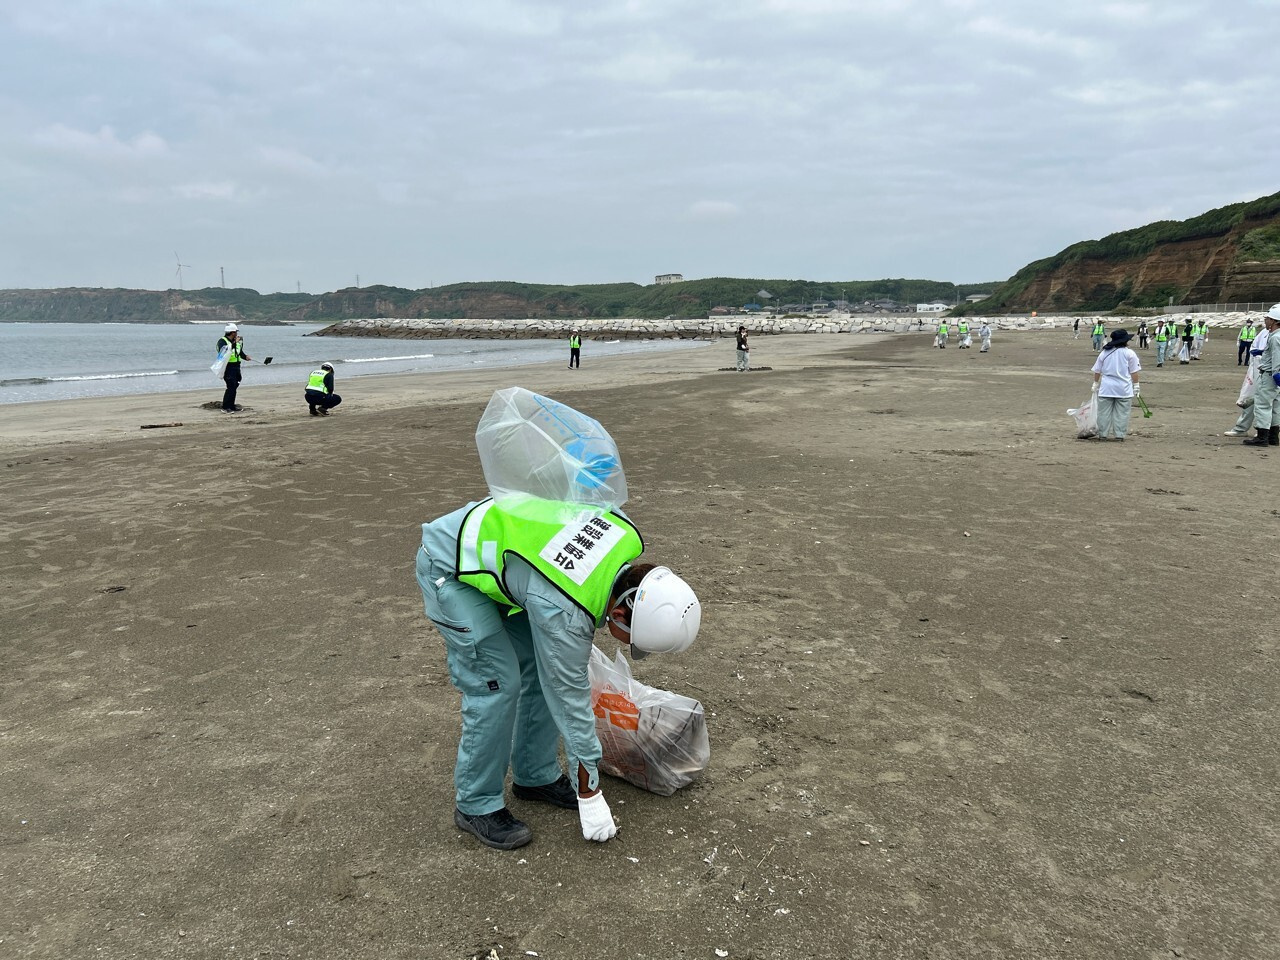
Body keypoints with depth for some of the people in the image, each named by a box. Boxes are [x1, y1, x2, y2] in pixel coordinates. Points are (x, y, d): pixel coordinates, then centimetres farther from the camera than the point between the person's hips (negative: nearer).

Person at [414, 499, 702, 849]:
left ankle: (536, 777, 20)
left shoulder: (628, 540, -16)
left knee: (543, 669, 5)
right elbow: (571, 700, -23)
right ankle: (477, 805, 5)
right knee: (497, 683, -11)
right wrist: (590, 799, -11)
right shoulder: (564, 613, -33)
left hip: (493, 542, 8)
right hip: (451, 567, -8)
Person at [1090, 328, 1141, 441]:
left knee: (1104, 412, 7)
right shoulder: (1129, 353, -3)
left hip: (1106, 388, 2)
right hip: (1124, 389, -2)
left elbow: (1097, 371, 10)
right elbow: (1134, 372, -3)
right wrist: (1136, 386, 5)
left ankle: (1102, 434, 11)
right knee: (1121, 413, 4)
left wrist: (1095, 383, 21)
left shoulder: (1104, 353, 5)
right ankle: (1119, 435, 4)